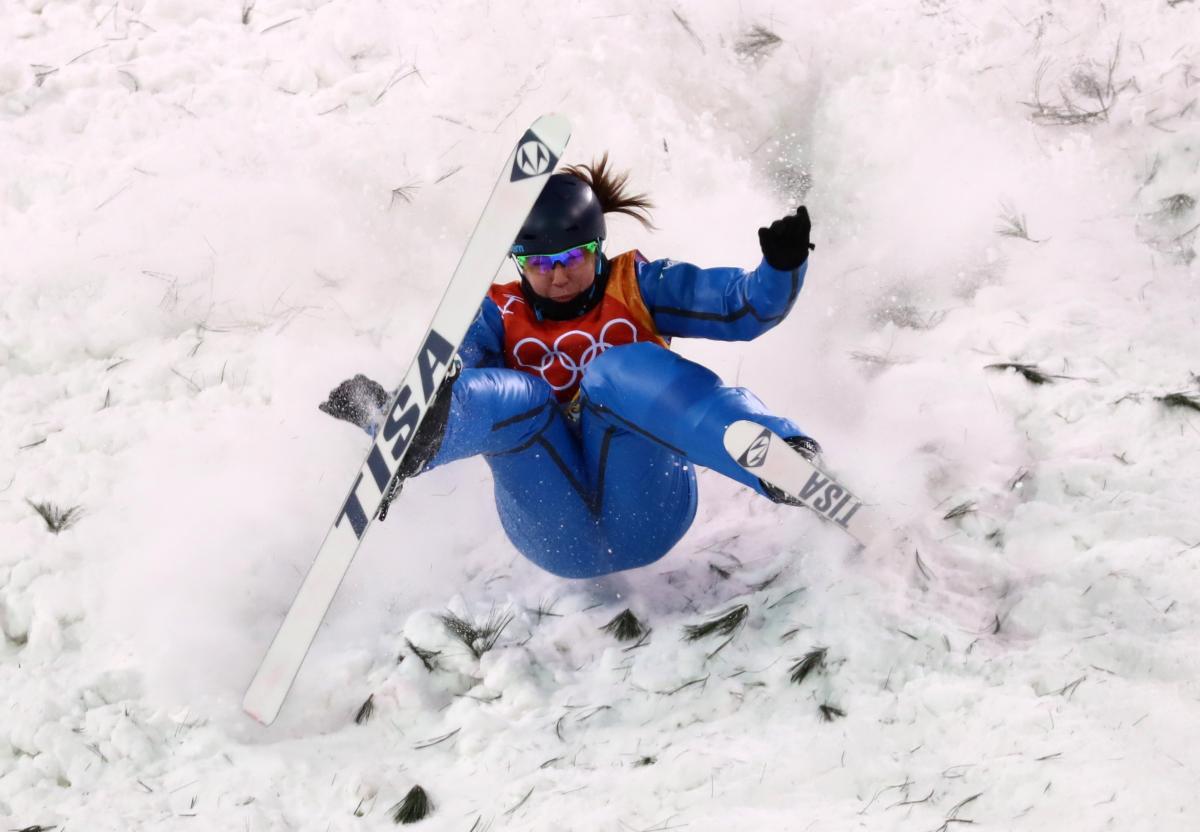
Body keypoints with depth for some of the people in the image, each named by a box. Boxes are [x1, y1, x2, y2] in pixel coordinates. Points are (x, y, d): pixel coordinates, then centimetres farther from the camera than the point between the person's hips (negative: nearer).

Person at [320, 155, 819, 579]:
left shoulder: (636, 286, 13)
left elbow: (745, 306, 5)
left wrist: (782, 266, -18)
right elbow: (450, 371, -6)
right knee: (511, 396, -24)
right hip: (562, 540, 1)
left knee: (620, 370, -26)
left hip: (646, 515, -1)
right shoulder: (501, 314, 14)